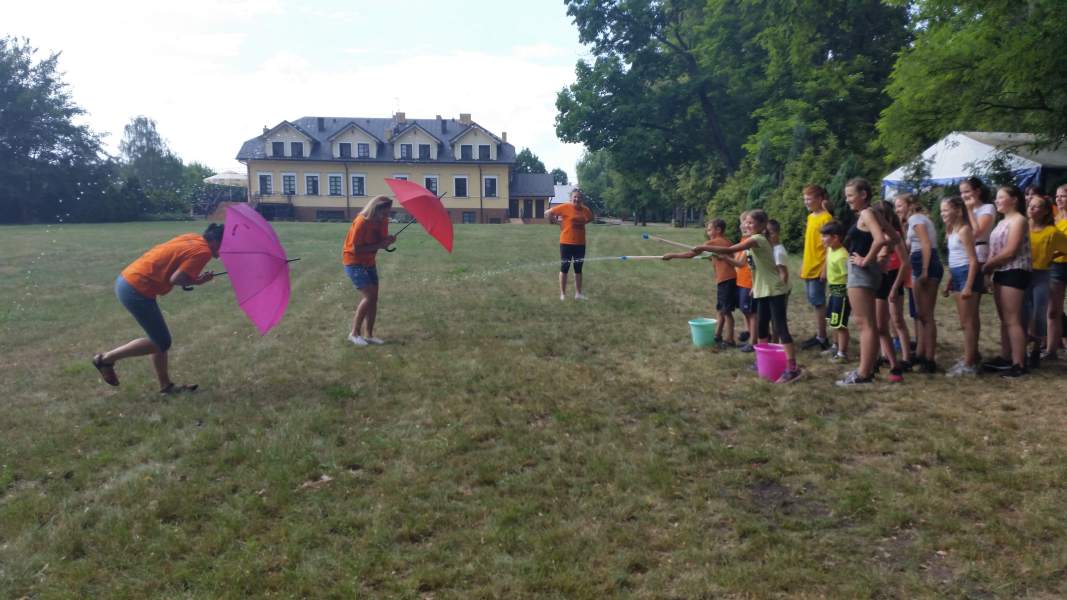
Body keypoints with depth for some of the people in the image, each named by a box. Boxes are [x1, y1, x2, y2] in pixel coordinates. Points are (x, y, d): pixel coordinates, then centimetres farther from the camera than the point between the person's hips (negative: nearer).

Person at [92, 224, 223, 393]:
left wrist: (193, 278, 1)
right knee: (161, 342, 3)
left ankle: (166, 385, 25)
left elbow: (170, 264, 12)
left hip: (127, 279, 10)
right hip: (136, 290, -10)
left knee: (161, 340, 16)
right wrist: (196, 281, -2)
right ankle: (106, 358, 11)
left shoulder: (193, 238, 11)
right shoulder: (203, 251, -15)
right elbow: (175, 279, -20)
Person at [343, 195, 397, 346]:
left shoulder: (383, 221, -4)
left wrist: (388, 240, -17)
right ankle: (354, 333, -6)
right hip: (353, 261, -8)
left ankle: (368, 334, 12)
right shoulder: (361, 222, -26)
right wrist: (379, 245, -28)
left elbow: (381, 242, 6)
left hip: (369, 262, 8)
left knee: (373, 297, 4)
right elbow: (356, 249, -25)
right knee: (369, 295, -16)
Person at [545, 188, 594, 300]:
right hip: (566, 242, -5)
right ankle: (562, 294, 11)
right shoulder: (565, 207, -10)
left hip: (580, 243, 5)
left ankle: (578, 293, 20)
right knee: (564, 268, 4)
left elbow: (590, 218, 23)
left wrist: (581, 223, 9)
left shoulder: (585, 210, 3)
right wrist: (555, 221, -2)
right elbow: (547, 213, -8)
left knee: (578, 269, 11)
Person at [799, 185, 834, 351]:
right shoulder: (810, 217, 14)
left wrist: (825, 268, -19)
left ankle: (821, 337, 1)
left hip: (818, 268, -8)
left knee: (817, 301, -5)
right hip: (808, 267, 8)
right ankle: (819, 334, 19)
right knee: (814, 302, 12)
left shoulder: (826, 218, -12)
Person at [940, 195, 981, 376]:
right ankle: (971, 357, 23)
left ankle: (969, 364, -2)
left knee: (968, 321, -6)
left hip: (966, 274, -9)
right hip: (957, 276, 9)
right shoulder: (951, 231, 14)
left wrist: (968, 286, -23)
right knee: (964, 321, 14)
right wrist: (949, 282, 19)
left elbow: (973, 260, -18)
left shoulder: (964, 230, -14)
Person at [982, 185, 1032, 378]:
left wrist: (987, 265, -10)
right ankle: (1005, 358, 20)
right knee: (1004, 319, 13)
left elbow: (1010, 252, -18)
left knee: (1012, 320, -9)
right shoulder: (1002, 222, 18)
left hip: (1014, 273, -9)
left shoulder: (1018, 220, -11)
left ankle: (1019, 364, -6)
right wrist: (989, 268, -2)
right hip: (1001, 273, 9)